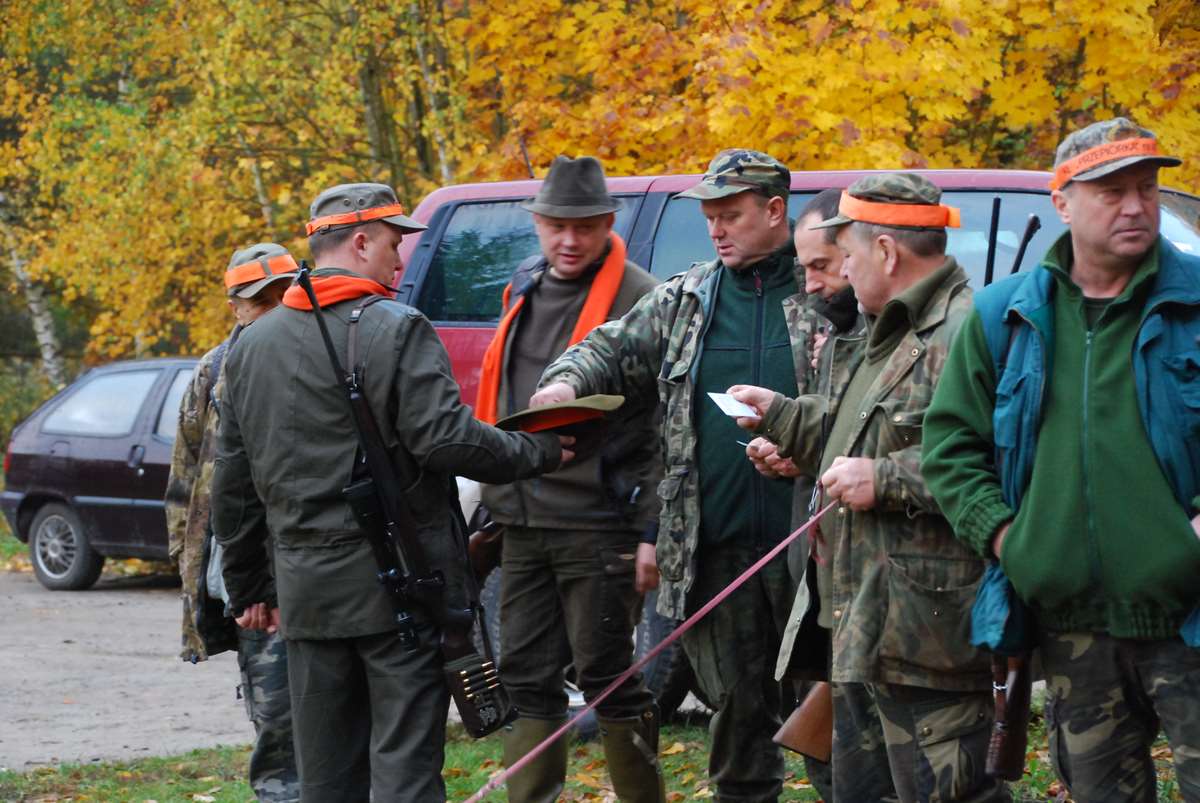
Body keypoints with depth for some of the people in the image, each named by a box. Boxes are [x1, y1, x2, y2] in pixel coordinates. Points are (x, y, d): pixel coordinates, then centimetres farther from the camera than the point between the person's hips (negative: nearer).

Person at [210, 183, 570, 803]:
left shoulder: (251, 345, 11)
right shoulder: (398, 330, -9)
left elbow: (233, 483, 15)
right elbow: (447, 439, -18)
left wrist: (248, 587, 22)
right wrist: (539, 452, -4)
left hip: (306, 588, 6)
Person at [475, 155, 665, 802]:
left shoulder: (640, 300, -9)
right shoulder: (524, 291, 14)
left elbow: (664, 426, -12)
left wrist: (652, 532, -16)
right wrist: (494, 505, 21)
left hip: (597, 523, -7)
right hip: (523, 522, 7)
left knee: (606, 675, -2)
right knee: (527, 676, 10)